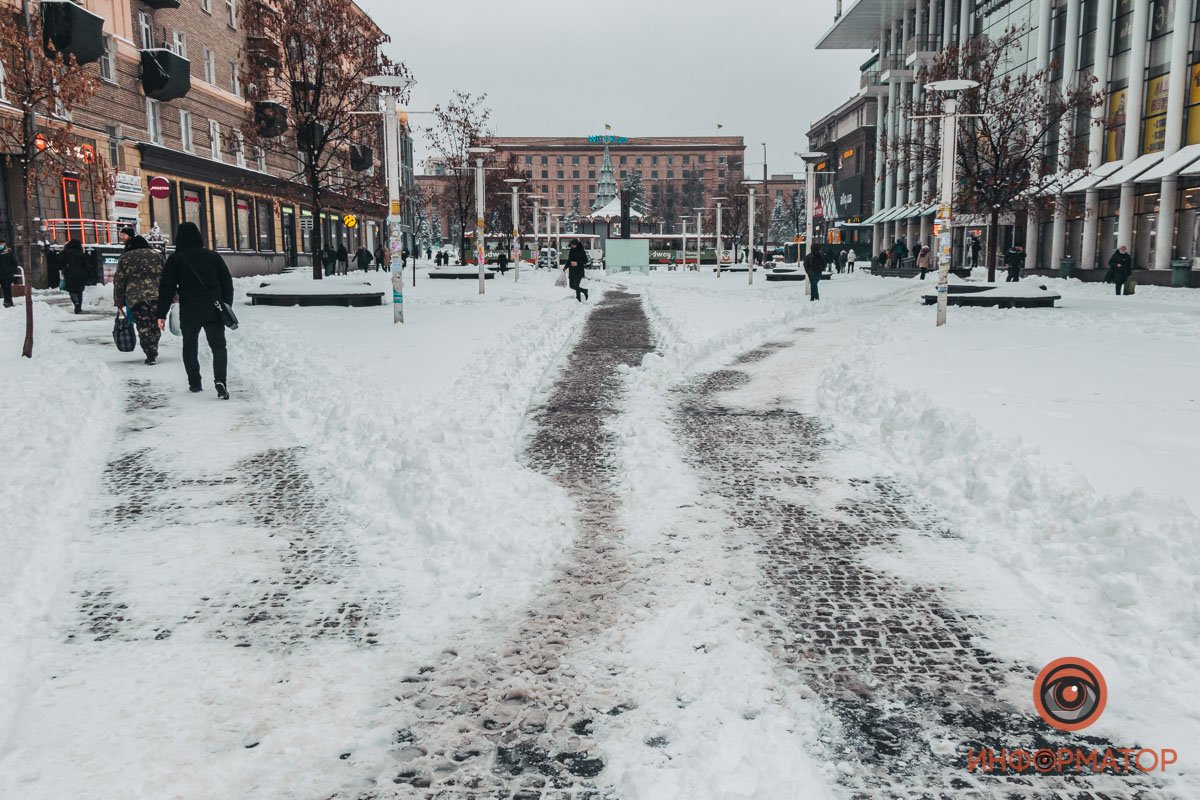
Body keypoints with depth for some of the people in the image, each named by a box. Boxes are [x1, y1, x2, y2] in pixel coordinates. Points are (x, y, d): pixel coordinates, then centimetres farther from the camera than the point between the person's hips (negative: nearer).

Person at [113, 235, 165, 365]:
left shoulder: (124, 258, 9)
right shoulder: (155, 254, 14)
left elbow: (119, 281, 7)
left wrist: (118, 301, 13)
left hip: (135, 297, -2)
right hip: (156, 295, 2)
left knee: (143, 326, 0)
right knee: (155, 325, 12)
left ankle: (150, 354, -6)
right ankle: (154, 351, 16)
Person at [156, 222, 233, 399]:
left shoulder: (175, 259, -3)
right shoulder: (212, 256, 4)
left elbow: (166, 288, -5)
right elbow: (227, 283, 7)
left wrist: (162, 314, -1)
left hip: (189, 312, -1)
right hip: (213, 311, 1)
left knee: (190, 347, 17)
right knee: (218, 346, 3)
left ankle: (195, 383, 19)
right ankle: (220, 380, -17)